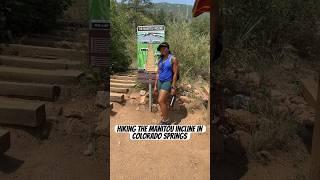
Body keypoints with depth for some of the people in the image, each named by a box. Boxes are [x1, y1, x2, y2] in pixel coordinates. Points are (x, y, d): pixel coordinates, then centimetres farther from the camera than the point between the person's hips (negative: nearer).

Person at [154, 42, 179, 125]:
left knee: (160, 101, -15)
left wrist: (173, 87, -17)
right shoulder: (160, 60, 8)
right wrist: (155, 86, 8)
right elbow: (158, 73, 11)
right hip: (160, 82, 7)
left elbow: (175, 73, -13)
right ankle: (165, 119, 21)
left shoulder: (173, 59, -11)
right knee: (163, 102, 10)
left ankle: (166, 120, -2)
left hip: (167, 82, -7)